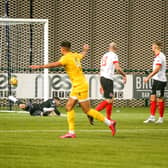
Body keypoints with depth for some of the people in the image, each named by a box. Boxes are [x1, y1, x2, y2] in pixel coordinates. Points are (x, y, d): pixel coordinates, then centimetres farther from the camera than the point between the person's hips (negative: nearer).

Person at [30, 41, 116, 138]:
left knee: (87, 110, -3)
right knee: (69, 107, 6)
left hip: (81, 86, -9)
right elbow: (82, 55, 33)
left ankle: (109, 123, 3)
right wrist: (85, 50, 57)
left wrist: (40, 66, -31)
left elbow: (55, 64, -29)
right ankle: (71, 132, 4)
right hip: (76, 86, 9)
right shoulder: (75, 55, 10)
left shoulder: (66, 58, -14)